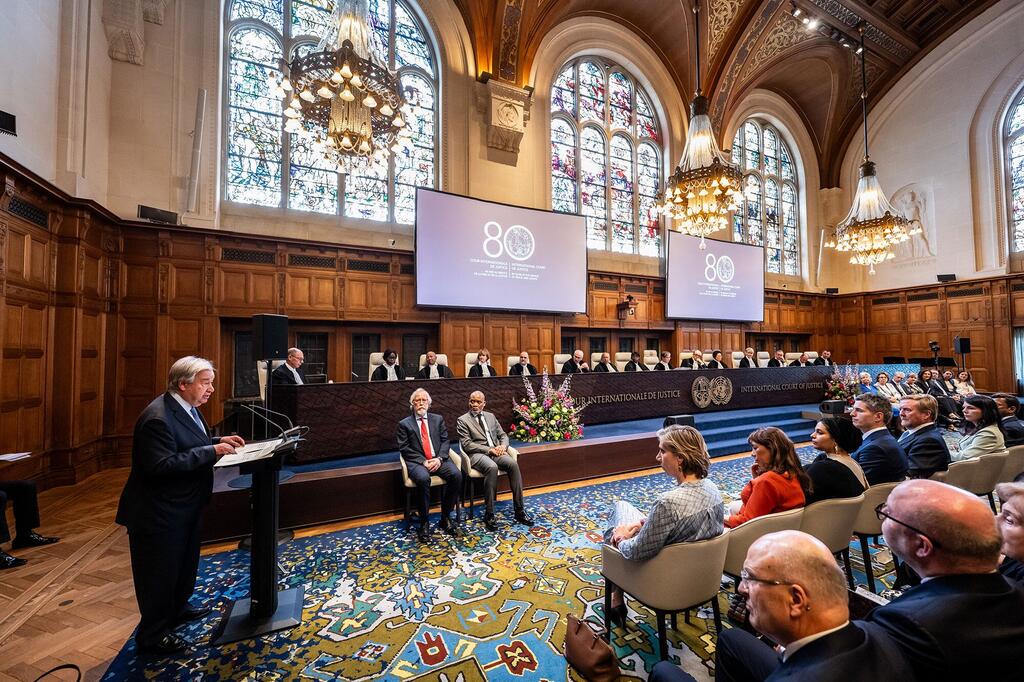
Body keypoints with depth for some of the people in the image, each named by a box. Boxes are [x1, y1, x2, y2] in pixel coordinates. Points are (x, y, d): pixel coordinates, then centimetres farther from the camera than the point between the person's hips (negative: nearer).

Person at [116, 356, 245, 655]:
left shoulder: (186, 407, 2)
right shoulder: (158, 417, -28)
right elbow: (162, 465, -31)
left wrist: (218, 441, -3)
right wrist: (212, 451, -30)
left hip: (184, 506, 10)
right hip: (159, 512, -10)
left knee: (185, 561, 26)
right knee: (159, 571, 9)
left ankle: (176, 608, 47)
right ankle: (152, 635, 30)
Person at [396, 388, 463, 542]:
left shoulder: (438, 419, 16)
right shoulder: (404, 424, 9)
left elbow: (445, 441, 9)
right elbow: (404, 448, 0)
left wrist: (439, 458, -10)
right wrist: (423, 461, -13)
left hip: (439, 459, 3)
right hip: (417, 462, -2)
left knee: (456, 474, -26)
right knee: (423, 479, -35)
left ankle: (445, 518, -8)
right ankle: (423, 523, -16)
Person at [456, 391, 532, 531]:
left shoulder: (490, 416, 18)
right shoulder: (462, 420, 3)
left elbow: (503, 435, 18)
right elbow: (467, 445, -7)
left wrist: (503, 446, -6)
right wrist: (489, 449, -15)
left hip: (496, 451, 5)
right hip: (477, 454, -4)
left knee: (513, 463, -26)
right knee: (492, 467, -36)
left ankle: (519, 510, -18)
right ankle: (489, 514, -24)